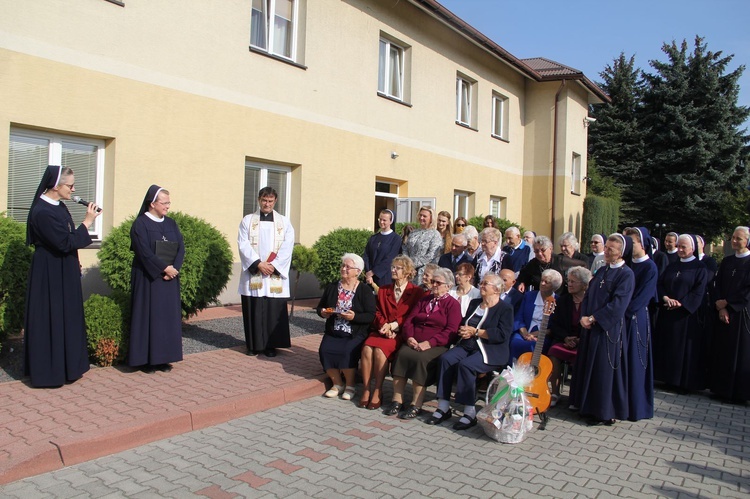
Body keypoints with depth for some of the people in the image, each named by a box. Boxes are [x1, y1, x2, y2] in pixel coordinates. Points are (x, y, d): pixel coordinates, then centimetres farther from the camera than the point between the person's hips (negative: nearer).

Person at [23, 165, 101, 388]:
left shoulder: (59, 207, 7)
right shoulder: (42, 212, -21)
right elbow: (65, 243, -24)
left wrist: (75, 262, 12)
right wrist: (87, 221, -19)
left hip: (64, 271, 9)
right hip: (50, 273, -9)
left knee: (66, 318, 15)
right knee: (50, 320, 0)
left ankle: (65, 366, 25)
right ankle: (48, 371, 12)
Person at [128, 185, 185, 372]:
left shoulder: (171, 223, 11)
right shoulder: (141, 223, -6)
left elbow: (181, 247, 3)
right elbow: (144, 251, -16)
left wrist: (174, 268, -12)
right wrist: (164, 268, -19)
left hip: (169, 279, 6)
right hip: (148, 279, -5)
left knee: (168, 316, 6)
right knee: (149, 316, 0)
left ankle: (163, 357, 15)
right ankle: (147, 359, 8)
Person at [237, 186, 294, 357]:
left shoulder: (284, 222, 8)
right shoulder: (247, 220, 7)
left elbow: (287, 247, -2)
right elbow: (243, 245, -3)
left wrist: (273, 265, -14)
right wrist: (258, 263, -15)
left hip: (276, 274, 0)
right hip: (253, 273, 0)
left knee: (274, 310, 0)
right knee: (253, 310, 2)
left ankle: (270, 345, 9)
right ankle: (254, 344, 13)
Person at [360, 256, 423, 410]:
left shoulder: (416, 292, 5)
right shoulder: (383, 290, 19)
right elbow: (377, 312, 12)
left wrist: (393, 325, -13)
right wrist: (384, 326, -9)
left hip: (401, 333, -4)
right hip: (381, 330, 4)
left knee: (380, 350, -31)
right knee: (367, 348, -27)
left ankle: (378, 391, -20)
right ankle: (366, 389, -18)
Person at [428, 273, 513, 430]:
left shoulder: (505, 309, -1)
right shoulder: (474, 303, 20)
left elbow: (503, 335, -14)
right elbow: (464, 323, 24)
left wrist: (475, 331, -14)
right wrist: (463, 331, -1)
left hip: (490, 352, -6)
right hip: (467, 346, 6)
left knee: (465, 365, -32)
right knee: (446, 358, -22)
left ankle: (470, 413, -21)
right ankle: (443, 408, -19)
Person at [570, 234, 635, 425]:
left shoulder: (626, 274, -11)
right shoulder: (602, 271, 13)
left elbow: (617, 305, -19)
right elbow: (588, 295, 12)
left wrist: (592, 318, -17)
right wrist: (584, 317, -4)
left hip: (608, 329, -8)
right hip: (592, 326, 8)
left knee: (604, 369, -1)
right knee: (588, 366, 12)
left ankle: (605, 412, 12)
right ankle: (591, 407, 25)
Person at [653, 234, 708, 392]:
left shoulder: (699, 267, -3)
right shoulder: (672, 266, 14)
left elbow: (699, 292, -11)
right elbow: (660, 284, 7)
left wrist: (680, 303, -18)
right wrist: (665, 298, -12)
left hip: (687, 314, -5)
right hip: (667, 314, 5)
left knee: (685, 348, 1)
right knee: (667, 346, 8)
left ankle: (685, 382, 11)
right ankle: (669, 378, 18)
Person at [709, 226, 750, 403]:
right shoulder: (726, 261, 11)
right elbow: (718, 285, 5)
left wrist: (726, 302, -8)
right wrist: (720, 307, -8)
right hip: (724, 313, 5)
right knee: (721, 352, 7)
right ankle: (722, 388, 16)